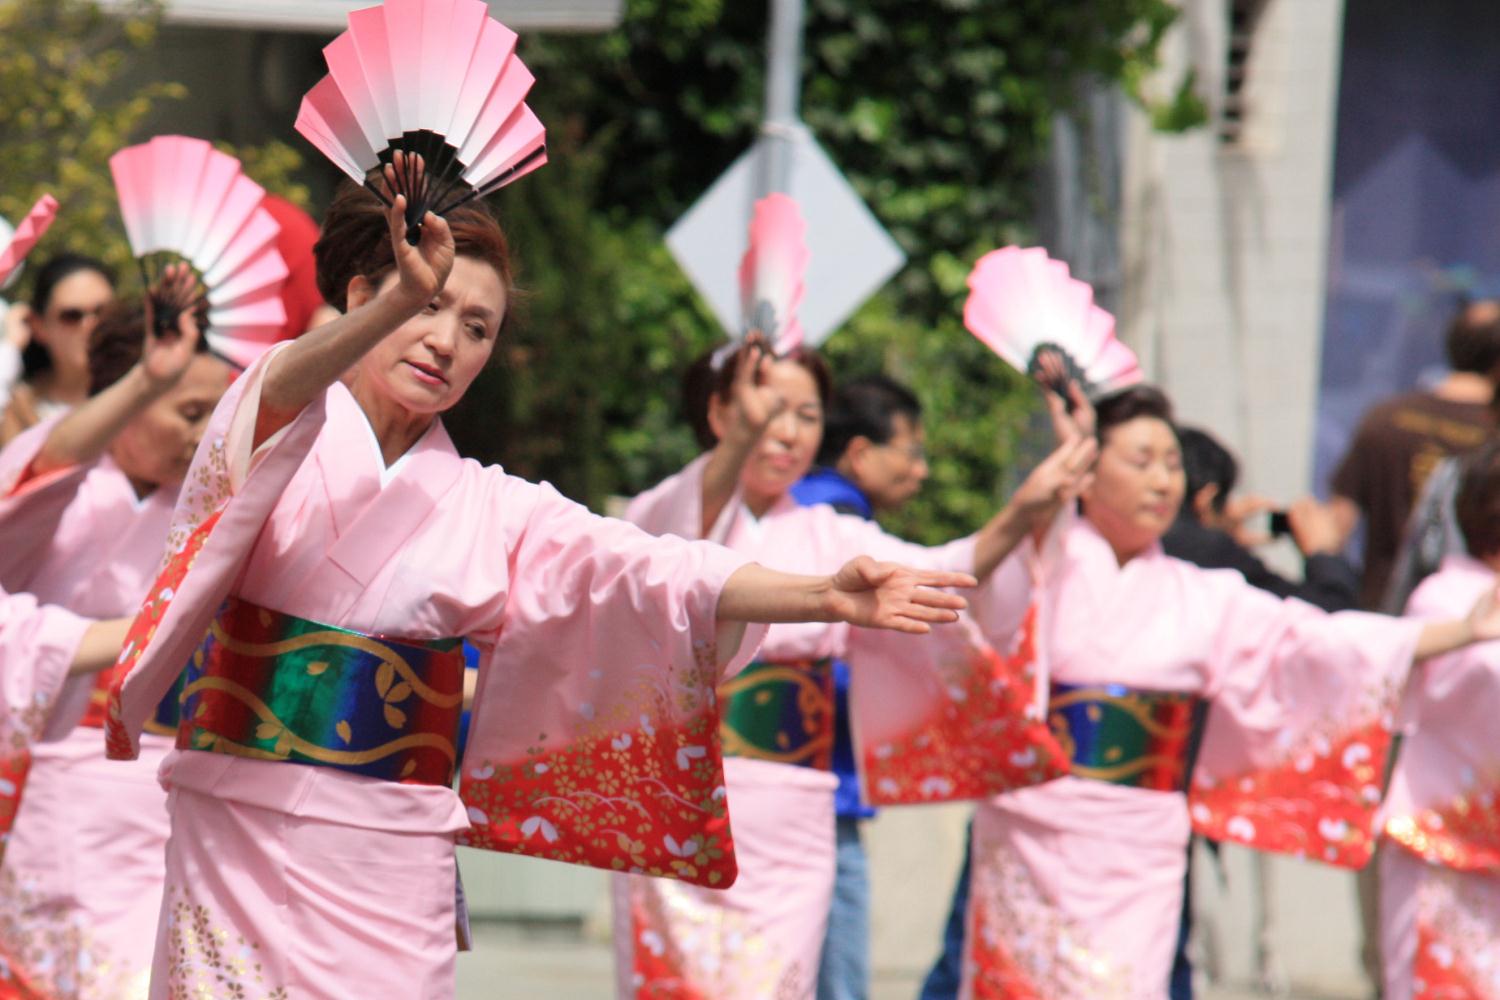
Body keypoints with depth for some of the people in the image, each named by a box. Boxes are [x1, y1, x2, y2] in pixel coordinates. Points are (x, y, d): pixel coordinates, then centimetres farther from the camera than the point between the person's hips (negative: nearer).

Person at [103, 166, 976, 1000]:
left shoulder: (487, 510, 11)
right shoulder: (273, 435, 2)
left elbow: (651, 573, -1)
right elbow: (287, 385, -23)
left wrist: (823, 595, -17)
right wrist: (399, 301, -43)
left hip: (391, 874, 3)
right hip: (244, 843, -3)